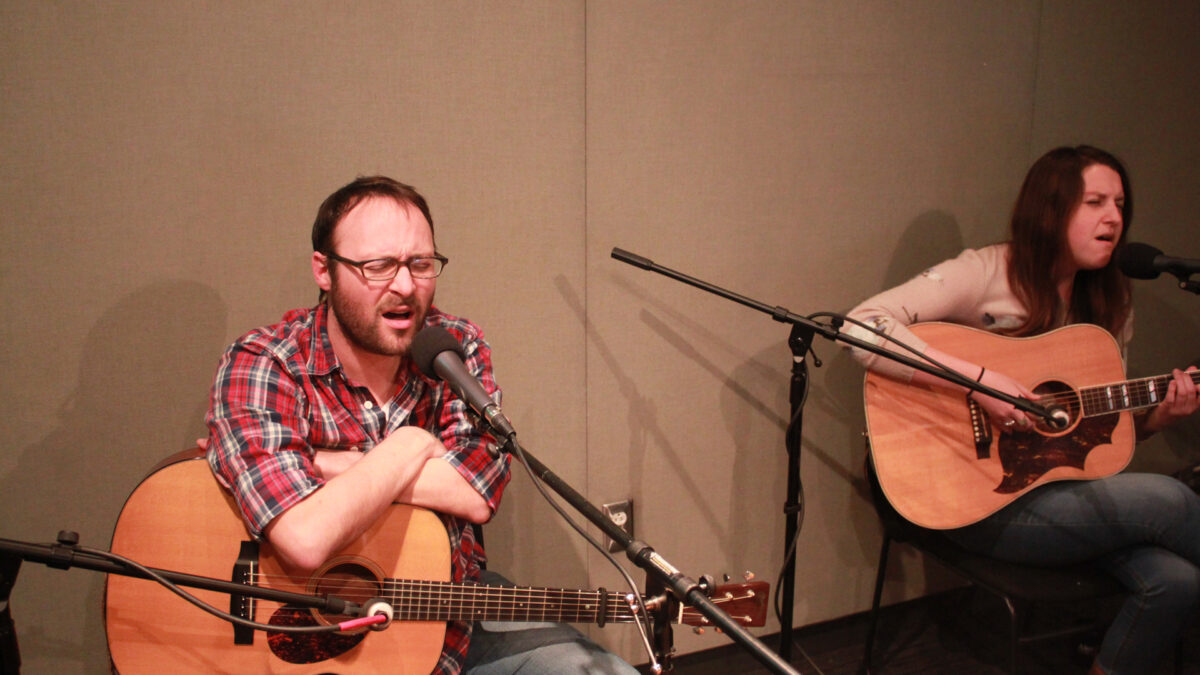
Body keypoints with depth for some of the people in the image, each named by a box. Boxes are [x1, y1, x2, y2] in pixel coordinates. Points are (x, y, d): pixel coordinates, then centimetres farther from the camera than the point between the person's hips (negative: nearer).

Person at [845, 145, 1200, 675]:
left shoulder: (1109, 305, 10)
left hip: (1063, 484, 7)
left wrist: (1157, 417, -4)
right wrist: (979, 379, -28)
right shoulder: (986, 273, -11)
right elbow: (862, 327, -25)